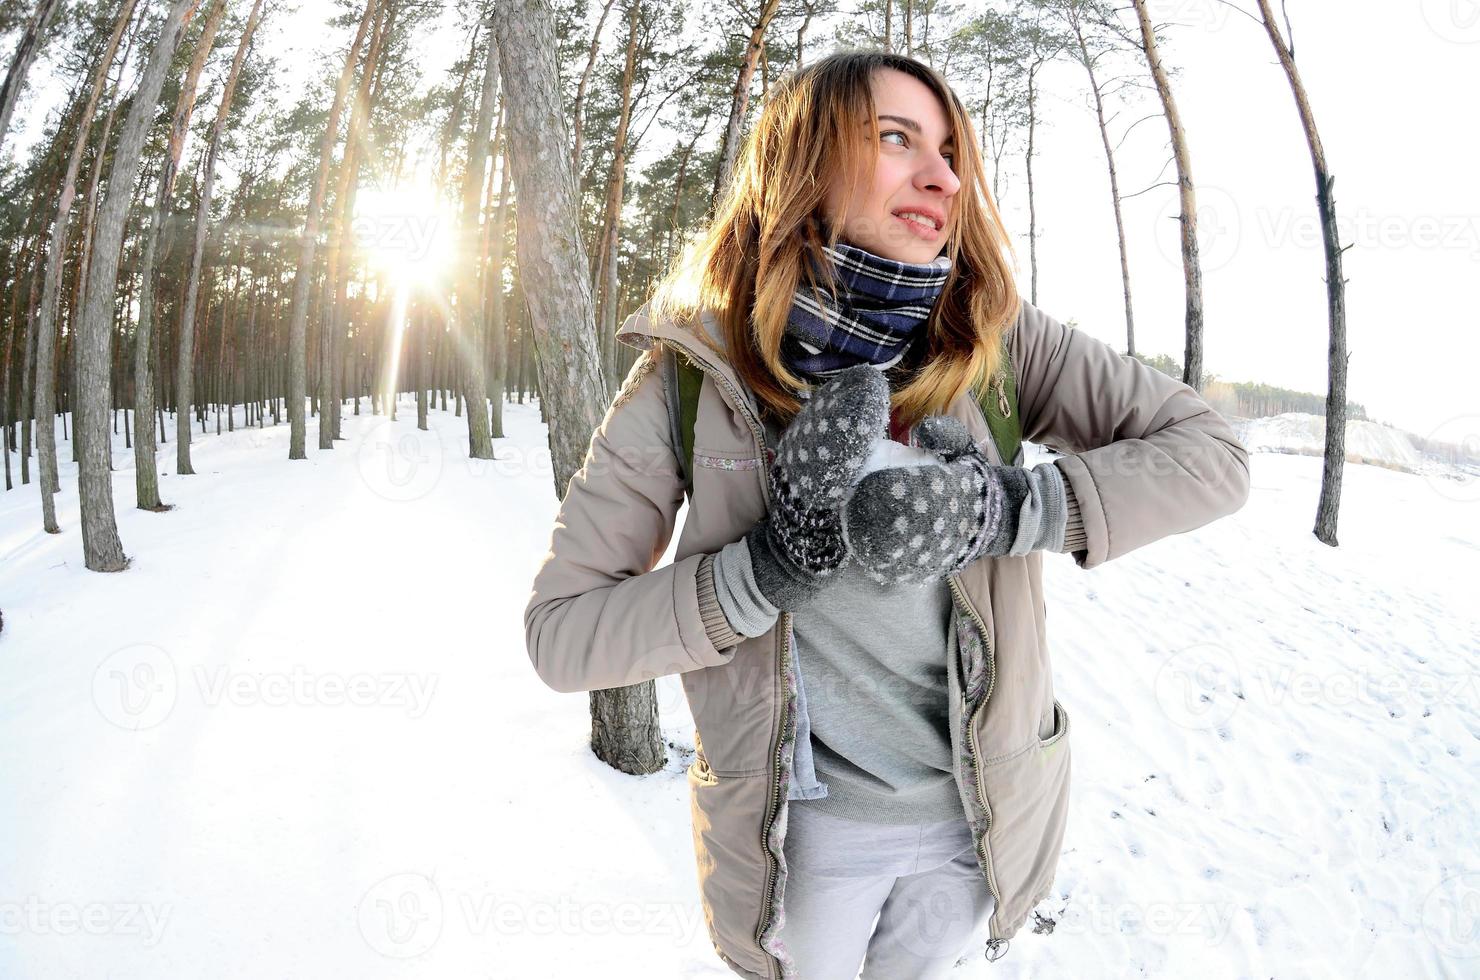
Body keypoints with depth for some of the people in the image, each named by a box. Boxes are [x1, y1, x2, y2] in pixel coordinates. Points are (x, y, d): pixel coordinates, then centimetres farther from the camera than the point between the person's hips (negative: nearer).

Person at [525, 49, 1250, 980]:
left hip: (979, 810, 2)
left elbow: (1214, 452, -11)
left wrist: (1011, 506, -27)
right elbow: (558, 633, -16)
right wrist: (766, 570, -30)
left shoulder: (995, 336, -11)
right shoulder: (690, 373, -16)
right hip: (804, 826, -2)